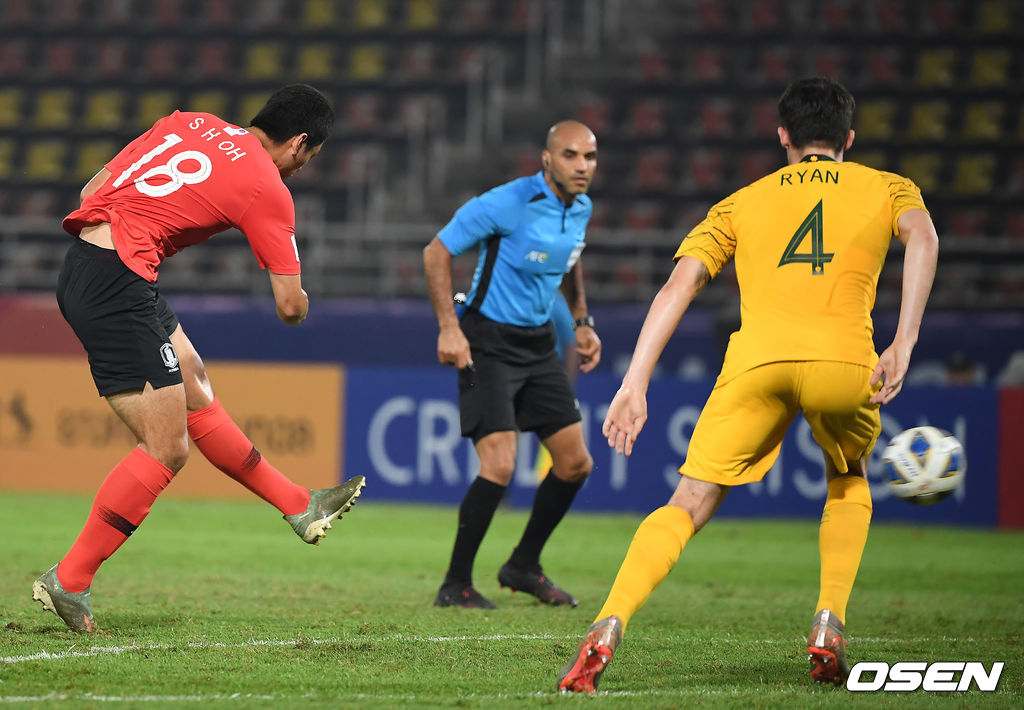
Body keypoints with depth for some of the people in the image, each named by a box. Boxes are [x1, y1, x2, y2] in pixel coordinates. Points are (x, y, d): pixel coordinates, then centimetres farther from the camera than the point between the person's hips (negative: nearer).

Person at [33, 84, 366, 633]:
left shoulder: (188, 125, 16)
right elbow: (290, 306, -1)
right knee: (167, 448, -3)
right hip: (119, 284, -9)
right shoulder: (267, 190, -4)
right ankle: (68, 583, 0)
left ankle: (300, 507, 31)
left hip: (79, 264, 9)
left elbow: (93, 188, 18)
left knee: (195, 392, 19)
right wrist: (299, 299, 21)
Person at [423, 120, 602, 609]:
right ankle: (455, 585, -5)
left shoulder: (580, 209, 3)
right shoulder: (507, 204, -20)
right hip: (488, 343, -8)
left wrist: (582, 321, 18)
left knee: (576, 463, 7)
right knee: (499, 466, -18)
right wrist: (448, 328, -19)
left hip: (538, 344, 8)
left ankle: (524, 567, 25)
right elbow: (437, 252, -13)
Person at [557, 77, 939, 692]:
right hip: (845, 359, 0)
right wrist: (904, 344, -4)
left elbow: (680, 282, 13)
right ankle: (829, 628, 13)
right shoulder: (885, 188, 25)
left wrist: (634, 387, 8)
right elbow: (922, 235, 2)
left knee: (689, 506, 2)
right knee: (849, 482, 29)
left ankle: (608, 630, -21)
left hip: (757, 358, 0)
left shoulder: (742, 202, 27)